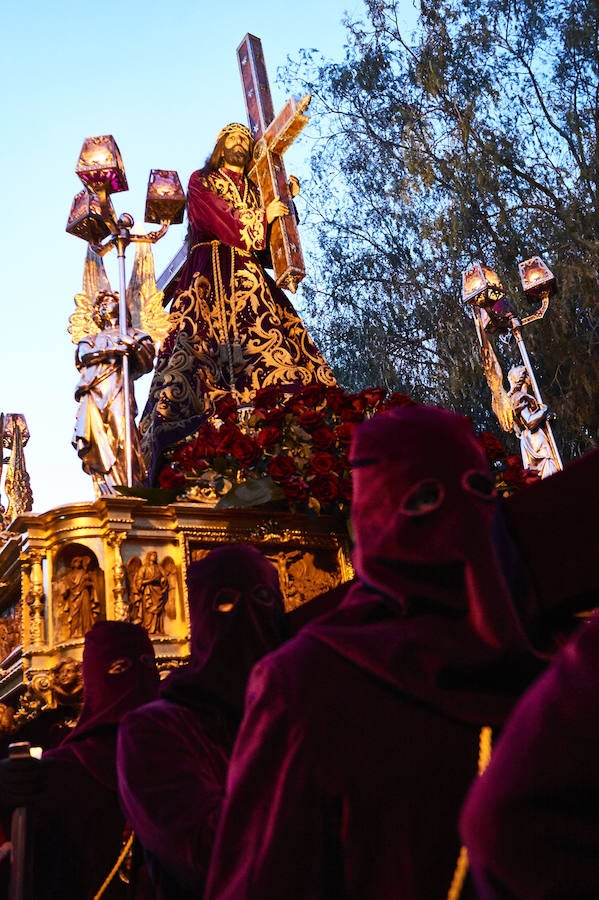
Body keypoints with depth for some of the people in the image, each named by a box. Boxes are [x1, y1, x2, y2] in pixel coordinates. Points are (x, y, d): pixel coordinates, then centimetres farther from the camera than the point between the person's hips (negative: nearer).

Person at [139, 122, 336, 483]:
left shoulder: (253, 190, 28)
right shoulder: (201, 182, 14)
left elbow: (267, 247, 17)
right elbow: (225, 225, -5)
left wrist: (287, 203, 12)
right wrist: (264, 217, 5)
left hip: (250, 279, 5)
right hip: (212, 277, -5)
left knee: (268, 343, -16)